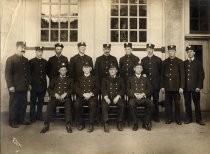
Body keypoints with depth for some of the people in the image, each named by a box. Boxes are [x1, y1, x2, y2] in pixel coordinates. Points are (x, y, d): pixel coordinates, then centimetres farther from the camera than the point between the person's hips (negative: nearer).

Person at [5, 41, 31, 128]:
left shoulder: (25, 60, 14)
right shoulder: (10, 59, -5)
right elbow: (8, 73, -10)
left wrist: (29, 83, 13)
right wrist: (10, 86, -16)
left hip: (24, 87, 6)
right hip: (15, 88, -6)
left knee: (23, 104, 10)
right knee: (13, 105, 5)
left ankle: (21, 119, 24)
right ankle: (12, 122, 16)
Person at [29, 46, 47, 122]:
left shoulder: (45, 62, 11)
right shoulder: (31, 61, 0)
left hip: (43, 85, 3)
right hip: (34, 85, -3)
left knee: (41, 101, 11)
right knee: (33, 102, 4)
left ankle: (39, 116, 21)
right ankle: (32, 117, 12)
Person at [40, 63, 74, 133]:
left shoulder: (70, 80, 20)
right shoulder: (54, 79, 22)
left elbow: (72, 89, 6)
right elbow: (49, 89, 12)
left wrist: (65, 94, -12)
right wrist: (55, 94, -8)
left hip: (66, 98, -1)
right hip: (55, 97, 1)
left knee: (68, 105, -34)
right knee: (50, 105, -30)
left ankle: (68, 125, -32)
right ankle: (46, 125, -24)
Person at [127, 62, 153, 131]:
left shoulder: (145, 78, 22)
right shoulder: (130, 79, 19)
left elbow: (150, 89, 11)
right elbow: (128, 90, 8)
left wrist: (143, 94, -8)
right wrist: (134, 94, -12)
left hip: (144, 98, 1)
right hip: (133, 98, -1)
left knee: (150, 104, -30)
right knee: (131, 104, -35)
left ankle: (146, 123, -12)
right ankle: (135, 124, -19)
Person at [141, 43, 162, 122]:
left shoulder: (158, 59, 6)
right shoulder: (143, 60, 12)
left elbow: (161, 71, 6)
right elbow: (141, 71, 14)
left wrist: (159, 82, 0)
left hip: (155, 84, -1)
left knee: (155, 100, 3)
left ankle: (156, 116, 13)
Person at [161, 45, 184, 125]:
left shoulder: (180, 62, 2)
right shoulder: (165, 62, 8)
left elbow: (182, 75, -1)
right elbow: (162, 75, 9)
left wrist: (181, 87, -7)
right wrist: (162, 86, 4)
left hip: (176, 87, -2)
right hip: (167, 87, 2)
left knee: (177, 103, 5)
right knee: (168, 103, 6)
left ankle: (178, 119, 17)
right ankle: (169, 118, 17)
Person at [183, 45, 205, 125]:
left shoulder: (198, 63, 4)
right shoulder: (184, 63, 10)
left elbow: (201, 76, 0)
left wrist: (199, 86, -9)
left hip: (195, 87, -2)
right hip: (186, 87, 2)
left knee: (197, 103, 4)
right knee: (187, 103, 6)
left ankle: (198, 119, 15)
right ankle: (188, 118, 17)